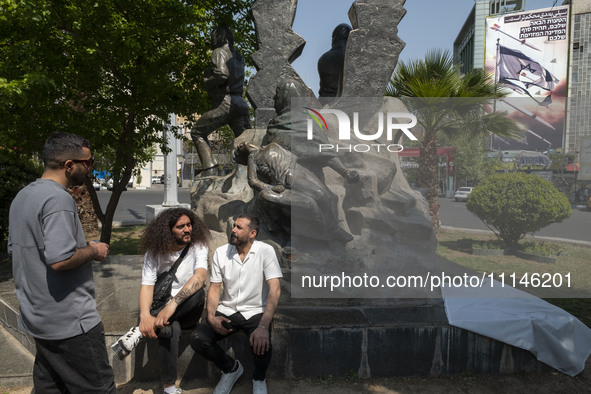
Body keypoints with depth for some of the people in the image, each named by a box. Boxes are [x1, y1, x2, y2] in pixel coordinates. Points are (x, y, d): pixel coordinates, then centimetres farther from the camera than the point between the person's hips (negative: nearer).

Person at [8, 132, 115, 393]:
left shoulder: (22, 197, 11)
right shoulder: (58, 199, -21)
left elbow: (15, 249, 21)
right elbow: (60, 260, -30)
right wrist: (93, 251, -12)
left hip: (37, 318, 10)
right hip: (70, 322, -10)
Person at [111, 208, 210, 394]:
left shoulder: (197, 246, -9)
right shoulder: (154, 251, -4)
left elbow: (200, 275, -27)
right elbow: (147, 285, -12)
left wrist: (173, 304, -41)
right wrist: (145, 316, -33)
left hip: (188, 310, 0)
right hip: (161, 308, 0)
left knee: (198, 293, -35)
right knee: (170, 329, -36)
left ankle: (139, 332, -30)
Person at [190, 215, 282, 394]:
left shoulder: (265, 251, -12)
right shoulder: (221, 252, 0)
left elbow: (275, 289, -20)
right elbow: (214, 288, 4)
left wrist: (263, 327, -33)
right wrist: (211, 317, -16)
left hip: (255, 312, -3)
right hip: (227, 311, 4)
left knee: (261, 344, -32)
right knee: (197, 338, -21)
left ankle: (259, 379, 7)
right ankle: (231, 368, 11)